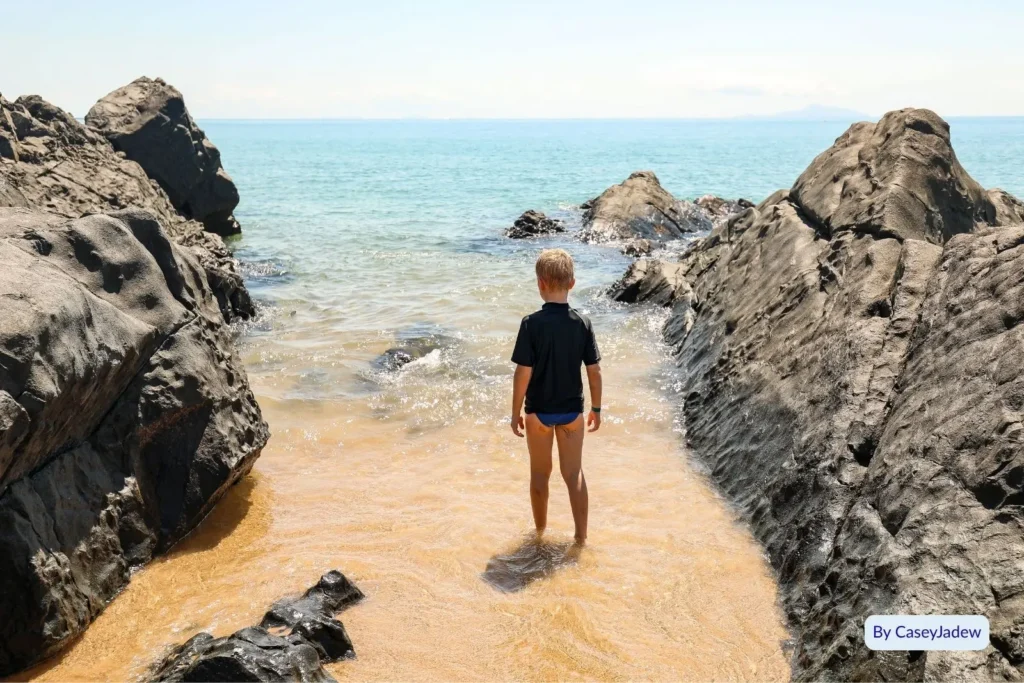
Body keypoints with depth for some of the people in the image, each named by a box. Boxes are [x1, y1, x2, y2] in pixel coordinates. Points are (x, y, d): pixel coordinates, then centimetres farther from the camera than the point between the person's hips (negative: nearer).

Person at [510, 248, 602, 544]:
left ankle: (540, 530, 31)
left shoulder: (532, 323, -17)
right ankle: (581, 535, 17)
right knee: (574, 472, 13)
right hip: (572, 410, 2)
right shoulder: (582, 322, -8)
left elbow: (523, 373, -16)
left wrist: (516, 412, -5)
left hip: (539, 411, -2)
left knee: (540, 473, 16)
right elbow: (594, 371, -4)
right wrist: (596, 408, 8)